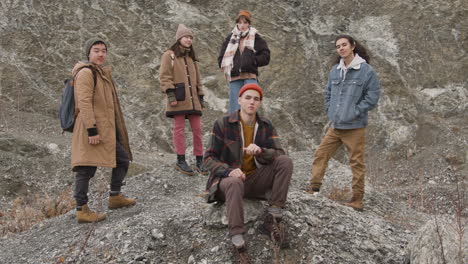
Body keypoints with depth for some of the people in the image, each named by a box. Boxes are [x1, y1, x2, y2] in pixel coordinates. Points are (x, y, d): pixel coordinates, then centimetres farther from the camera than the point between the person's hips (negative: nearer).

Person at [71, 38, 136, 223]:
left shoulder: (101, 72, 20)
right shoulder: (86, 73, -11)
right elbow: (84, 102, -20)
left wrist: (111, 129, 25)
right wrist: (92, 130, -25)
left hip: (106, 129, 10)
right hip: (92, 129, -10)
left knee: (123, 159, 16)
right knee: (86, 168, -7)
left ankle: (115, 197, 27)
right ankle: (82, 210, -3)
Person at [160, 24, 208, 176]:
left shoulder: (192, 58, 24)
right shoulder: (169, 55, 4)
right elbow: (164, 76, -5)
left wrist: (201, 97, 17)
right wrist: (170, 93, -16)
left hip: (193, 99, 6)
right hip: (178, 98, -6)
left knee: (197, 129, 1)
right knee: (179, 128, -3)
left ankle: (199, 161, 7)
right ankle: (180, 161, 4)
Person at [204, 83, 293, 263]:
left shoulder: (266, 126, 3)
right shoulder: (222, 124, -8)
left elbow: (278, 153, -8)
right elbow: (209, 158, -8)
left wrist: (260, 151, -31)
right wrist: (229, 171, -29)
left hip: (254, 180, 4)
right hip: (229, 180, -4)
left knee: (285, 161, -19)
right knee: (235, 183, -41)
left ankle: (272, 219, -21)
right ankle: (237, 243, -40)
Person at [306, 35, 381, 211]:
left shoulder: (366, 70, -8)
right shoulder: (335, 70, 10)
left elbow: (372, 97, -9)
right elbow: (328, 93, 22)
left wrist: (354, 112, -13)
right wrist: (330, 111, 10)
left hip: (355, 127, -6)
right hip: (335, 126, 6)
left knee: (357, 162, 2)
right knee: (321, 154, 4)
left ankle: (357, 200, 10)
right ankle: (314, 188, 13)